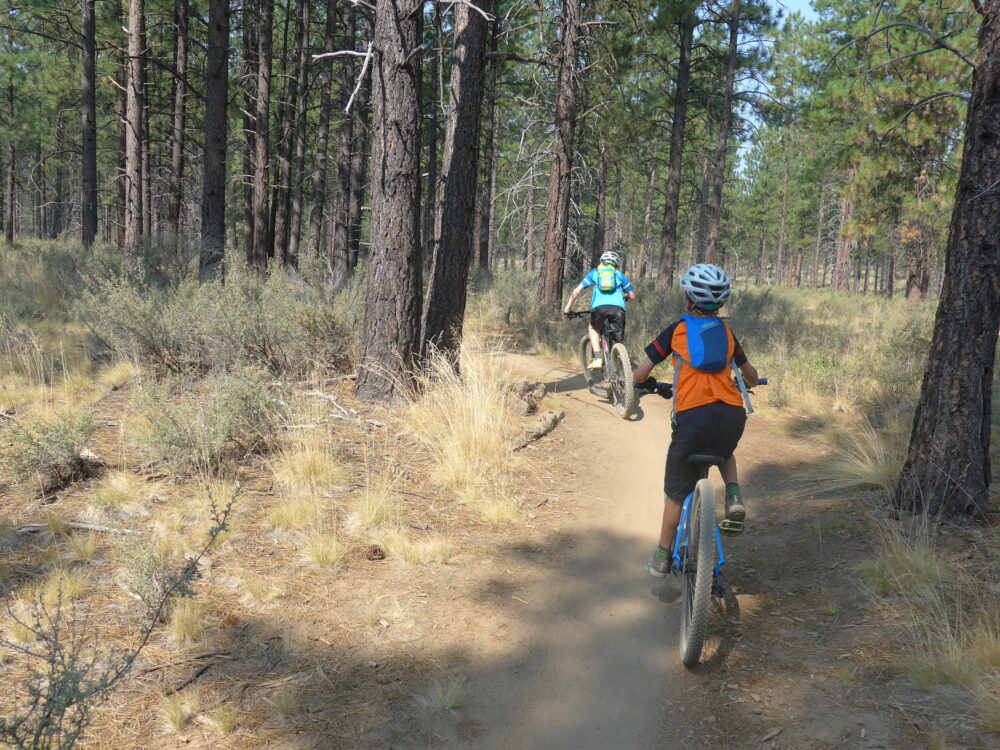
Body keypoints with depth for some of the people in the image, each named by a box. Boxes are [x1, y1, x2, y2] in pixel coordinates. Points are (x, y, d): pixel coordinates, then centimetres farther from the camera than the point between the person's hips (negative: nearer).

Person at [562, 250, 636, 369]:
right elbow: (632, 296, 25)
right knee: (618, 342, 13)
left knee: (593, 328, 28)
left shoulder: (594, 273, 26)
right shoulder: (619, 275, 28)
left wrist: (568, 307, 28)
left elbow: (577, 290, 18)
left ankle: (597, 358, 9)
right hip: (618, 309, 0)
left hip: (600, 307, 0)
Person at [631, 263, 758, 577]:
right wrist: (747, 384, 55)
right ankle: (734, 497, 10)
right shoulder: (727, 331, 19)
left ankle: (662, 557, 25)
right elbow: (751, 376, 32)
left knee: (677, 490, 14)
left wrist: (649, 384, 32)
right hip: (732, 415, 3)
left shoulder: (677, 330, 10)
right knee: (724, 453, 37)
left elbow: (639, 376, 9)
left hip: (692, 416, -3)